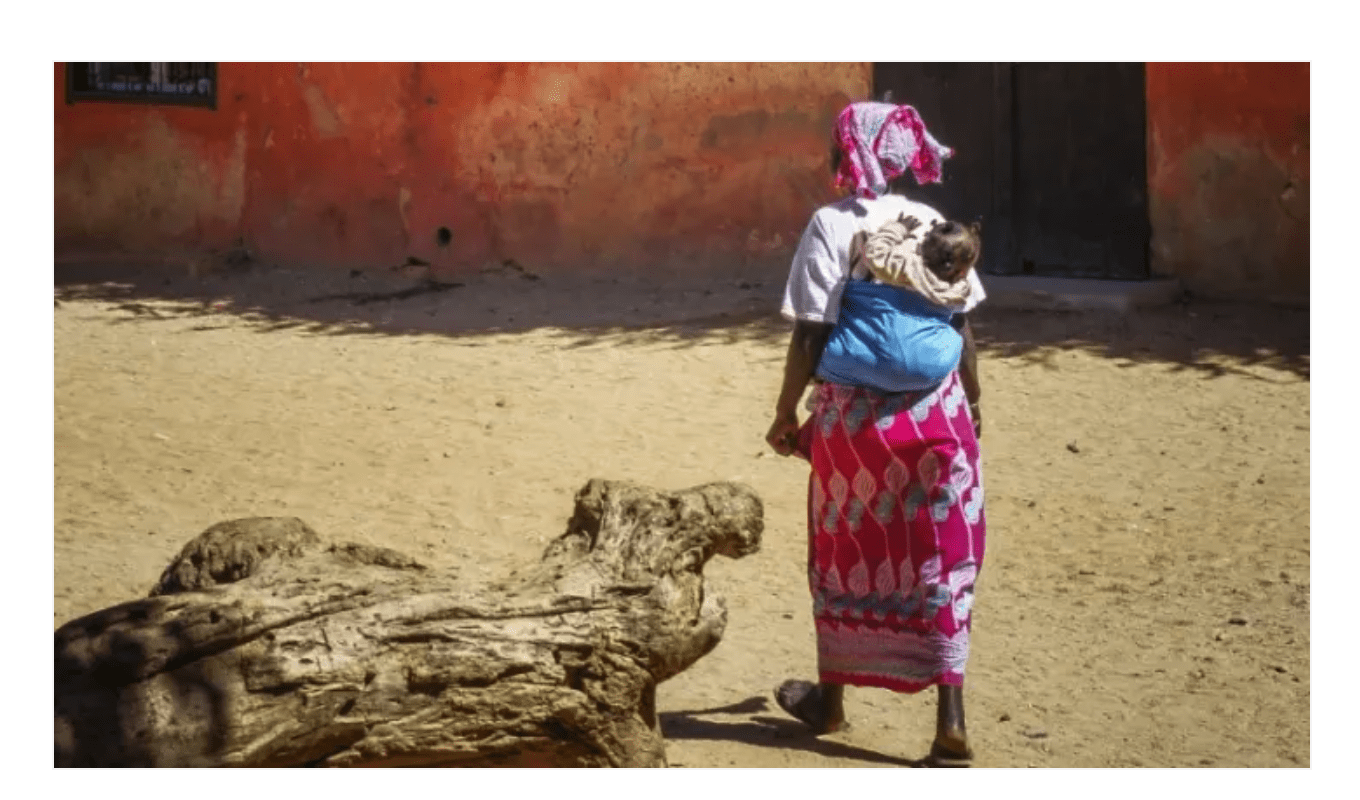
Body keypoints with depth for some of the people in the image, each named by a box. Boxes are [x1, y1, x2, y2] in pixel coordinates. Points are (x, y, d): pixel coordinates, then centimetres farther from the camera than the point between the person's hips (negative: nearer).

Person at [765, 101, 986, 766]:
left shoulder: (831, 225, -10)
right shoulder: (933, 224, 2)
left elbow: (810, 337, -12)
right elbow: (964, 329, 4)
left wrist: (786, 416, -2)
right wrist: (972, 401, 18)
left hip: (854, 413, -2)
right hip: (936, 412, 2)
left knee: (844, 557, 16)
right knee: (940, 564, 5)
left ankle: (830, 698, 32)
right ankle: (950, 721, -3)